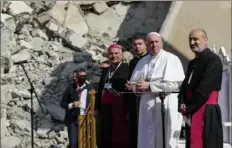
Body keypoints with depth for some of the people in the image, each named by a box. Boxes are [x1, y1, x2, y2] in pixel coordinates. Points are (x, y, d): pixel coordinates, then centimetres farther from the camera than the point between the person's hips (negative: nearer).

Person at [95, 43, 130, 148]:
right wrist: (97, 107, 15)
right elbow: (100, 89, 20)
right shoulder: (105, 70, 18)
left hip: (120, 106, -6)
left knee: (120, 135, -5)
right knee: (106, 135, 6)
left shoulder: (127, 68, -2)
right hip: (106, 106, 6)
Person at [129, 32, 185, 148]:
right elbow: (133, 83, 15)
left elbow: (174, 83, -14)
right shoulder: (143, 61, 15)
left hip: (166, 105, -5)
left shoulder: (171, 59, -3)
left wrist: (149, 86, -14)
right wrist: (138, 86, -9)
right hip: (147, 105, 5)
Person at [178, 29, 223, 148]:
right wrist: (182, 104, -3)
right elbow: (185, 85, 16)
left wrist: (188, 107, -11)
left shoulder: (213, 60, -9)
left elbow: (205, 88, -16)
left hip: (206, 113, -8)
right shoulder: (192, 63, 18)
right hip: (192, 112, 8)